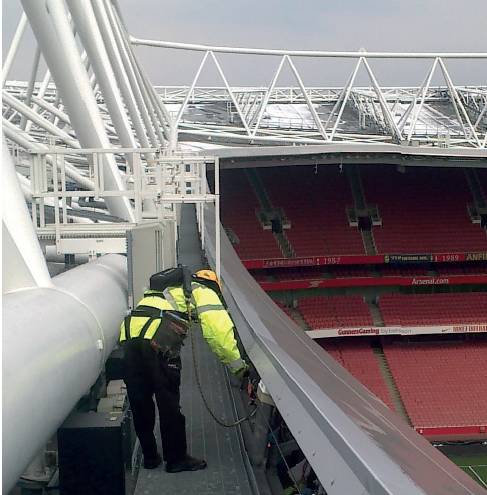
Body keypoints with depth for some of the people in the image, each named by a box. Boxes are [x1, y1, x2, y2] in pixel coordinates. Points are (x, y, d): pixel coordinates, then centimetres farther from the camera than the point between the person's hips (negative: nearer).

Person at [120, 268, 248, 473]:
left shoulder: (170, 288, 38)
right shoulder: (203, 291, 15)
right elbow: (218, 328, 1)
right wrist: (235, 362, 4)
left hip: (128, 335, 7)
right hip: (157, 340, -7)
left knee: (140, 404, 15)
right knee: (169, 404, 4)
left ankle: (150, 457, 26)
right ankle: (177, 459, 13)